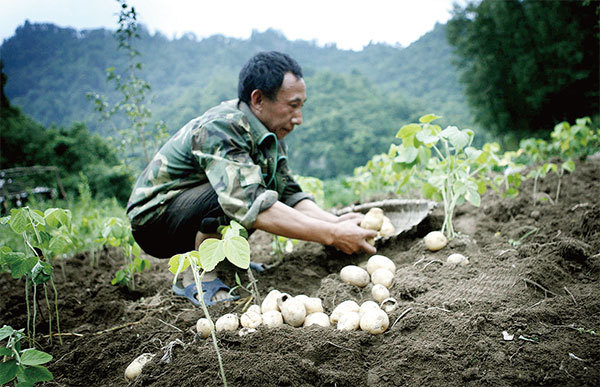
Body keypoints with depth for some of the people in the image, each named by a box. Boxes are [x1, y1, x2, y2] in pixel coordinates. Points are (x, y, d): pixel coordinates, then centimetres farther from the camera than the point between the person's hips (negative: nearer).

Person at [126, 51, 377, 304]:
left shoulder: (271, 133, 0)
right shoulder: (218, 129, -28)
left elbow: (288, 193, -2)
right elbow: (250, 205, -41)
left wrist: (334, 221, -20)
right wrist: (331, 235, -41)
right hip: (153, 219, -9)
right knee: (237, 193, -33)